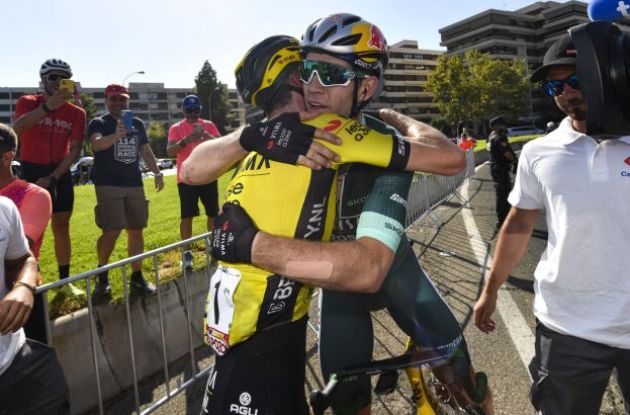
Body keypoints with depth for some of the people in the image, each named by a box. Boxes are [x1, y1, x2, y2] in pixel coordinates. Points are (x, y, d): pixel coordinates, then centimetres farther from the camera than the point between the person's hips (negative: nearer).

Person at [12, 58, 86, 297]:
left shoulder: (76, 113, 2)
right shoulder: (28, 102, -3)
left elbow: (75, 150, -3)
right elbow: (16, 128, -24)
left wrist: (52, 177, -11)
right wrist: (48, 106, -36)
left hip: (60, 174, 2)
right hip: (32, 172, -2)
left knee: (61, 227, 7)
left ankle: (65, 280, 16)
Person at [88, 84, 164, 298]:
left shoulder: (137, 123, 13)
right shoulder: (98, 123, -2)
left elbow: (145, 150, 20)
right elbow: (97, 144, -23)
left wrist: (157, 172, 10)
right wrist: (115, 135, -42)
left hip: (134, 184, 5)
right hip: (108, 185, -5)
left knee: (136, 230, 5)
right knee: (111, 231, -10)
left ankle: (137, 276, 14)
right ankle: (102, 275, 11)